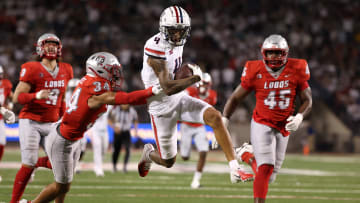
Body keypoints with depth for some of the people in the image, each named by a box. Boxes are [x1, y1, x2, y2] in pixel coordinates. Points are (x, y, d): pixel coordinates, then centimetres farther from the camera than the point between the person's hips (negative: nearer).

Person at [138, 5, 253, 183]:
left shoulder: (177, 42, 0)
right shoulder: (156, 48, -26)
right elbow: (168, 88, -30)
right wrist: (196, 78, -23)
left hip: (180, 99, 6)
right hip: (162, 107, -6)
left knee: (215, 117, -20)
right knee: (168, 162, 6)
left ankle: (235, 170, -21)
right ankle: (149, 153, 45)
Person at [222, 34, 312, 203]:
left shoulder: (296, 70, -6)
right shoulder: (255, 71, -10)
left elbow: (307, 100, 4)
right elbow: (235, 99, -1)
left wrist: (299, 117, -15)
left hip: (283, 128, 3)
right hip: (262, 124, -3)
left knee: (269, 175, 9)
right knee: (266, 168, -20)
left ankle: (247, 154, 36)